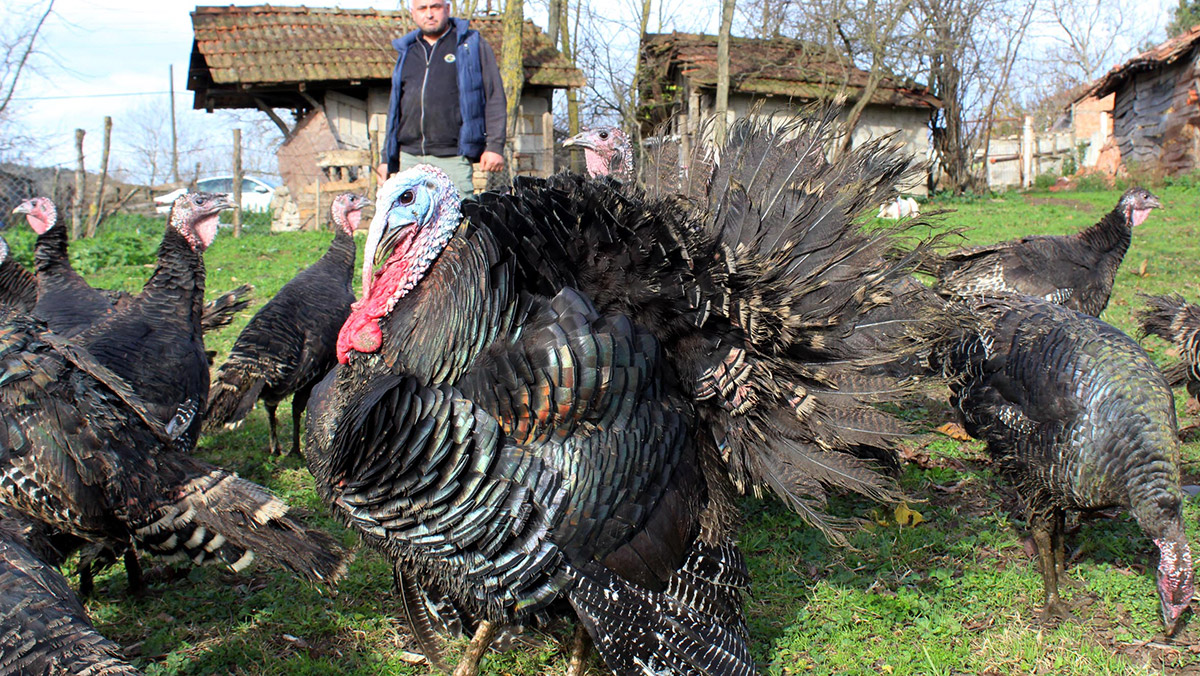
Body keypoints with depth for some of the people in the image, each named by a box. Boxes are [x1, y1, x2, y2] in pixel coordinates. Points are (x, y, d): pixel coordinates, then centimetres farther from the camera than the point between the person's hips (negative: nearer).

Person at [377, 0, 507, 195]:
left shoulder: (473, 45, 8)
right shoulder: (406, 53, 20)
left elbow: (495, 98, 3)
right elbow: (395, 107, 25)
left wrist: (495, 146, -8)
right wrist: (387, 158, 21)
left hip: (452, 158, -4)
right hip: (409, 158, 4)